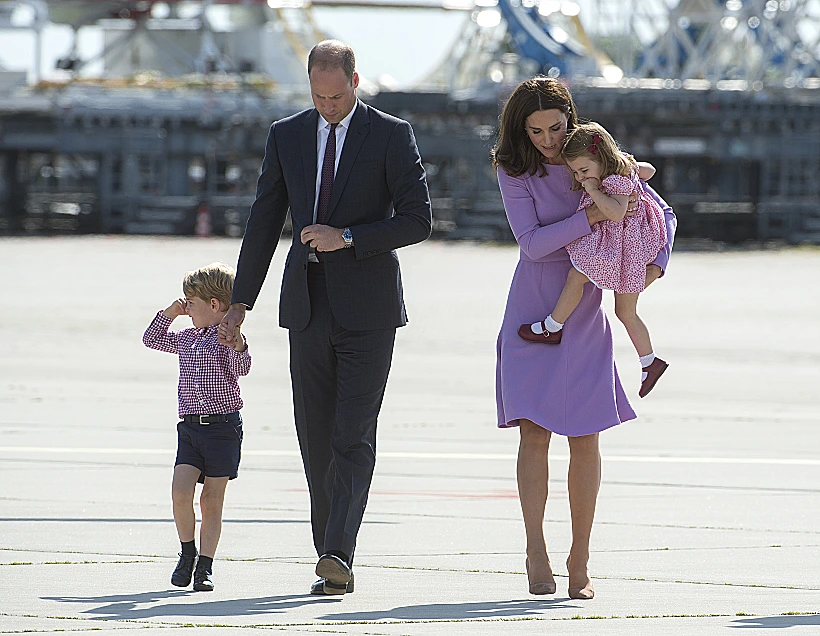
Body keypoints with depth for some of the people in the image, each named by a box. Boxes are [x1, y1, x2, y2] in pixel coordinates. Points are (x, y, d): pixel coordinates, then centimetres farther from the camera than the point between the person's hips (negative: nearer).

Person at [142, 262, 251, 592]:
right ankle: (187, 553, 11)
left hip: (223, 426, -5)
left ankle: (205, 566, 7)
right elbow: (151, 339, 28)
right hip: (189, 428, 5)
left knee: (211, 501, 0)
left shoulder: (230, 337, -4)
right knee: (180, 493, -10)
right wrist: (169, 313, 16)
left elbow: (240, 369, -19)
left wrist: (239, 348, -38)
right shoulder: (186, 338, 14)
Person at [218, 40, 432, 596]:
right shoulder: (287, 136, 9)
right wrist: (241, 302, 8)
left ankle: (338, 556, -20)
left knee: (353, 436, -12)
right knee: (316, 438, 5)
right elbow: (265, 222, 12)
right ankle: (332, 561, 12)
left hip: (366, 305, -4)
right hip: (308, 305, 4)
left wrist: (348, 237, -16)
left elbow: (418, 220, -6)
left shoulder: (391, 135, -3)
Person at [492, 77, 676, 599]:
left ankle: (581, 558, 7)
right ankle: (536, 552, -7)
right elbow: (532, 242, -15)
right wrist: (590, 217, -23)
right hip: (533, 314, -1)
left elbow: (662, 213, 7)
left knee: (585, 436, -1)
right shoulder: (514, 171, -5)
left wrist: (657, 261, -11)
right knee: (534, 430, -11)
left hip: (586, 315, 1)